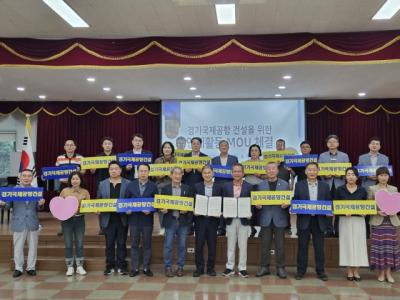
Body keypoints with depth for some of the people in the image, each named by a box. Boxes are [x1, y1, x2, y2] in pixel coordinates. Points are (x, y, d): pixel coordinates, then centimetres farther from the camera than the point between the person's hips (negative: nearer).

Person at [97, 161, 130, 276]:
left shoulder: (127, 184, 1)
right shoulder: (102, 184, 8)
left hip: (122, 218, -1)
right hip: (108, 219, 2)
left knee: (121, 244, 6)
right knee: (109, 244, 7)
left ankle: (121, 266, 15)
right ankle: (110, 266, 17)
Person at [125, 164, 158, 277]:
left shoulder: (153, 186, 0)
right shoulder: (131, 185, 4)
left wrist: (151, 210, -16)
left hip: (147, 219, -1)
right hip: (134, 219, 1)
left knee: (147, 245, 7)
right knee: (134, 244, 7)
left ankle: (146, 268, 17)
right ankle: (134, 268, 16)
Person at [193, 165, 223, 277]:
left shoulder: (218, 187, 5)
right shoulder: (197, 187, 4)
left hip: (213, 219, 0)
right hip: (200, 219, 0)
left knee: (212, 245, 5)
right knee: (199, 245, 3)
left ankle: (211, 268, 17)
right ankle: (199, 268, 14)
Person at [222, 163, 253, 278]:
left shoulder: (249, 187, 0)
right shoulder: (226, 186, 5)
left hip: (244, 219, -1)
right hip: (230, 219, 1)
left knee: (243, 245, 5)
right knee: (230, 245, 9)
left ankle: (242, 268, 14)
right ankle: (230, 268, 18)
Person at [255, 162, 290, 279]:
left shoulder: (285, 184, 6)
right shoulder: (260, 185, 9)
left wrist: (286, 204, -15)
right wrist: (257, 205, -11)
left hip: (279, 218, -1)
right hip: (266, 218, 1)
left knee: (280, 245, 4)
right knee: (265, 244, 5)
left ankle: (280, 268, 14)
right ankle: (264, 267, 16)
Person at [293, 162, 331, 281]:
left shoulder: (325, 186, 8)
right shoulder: (299, 185, 5)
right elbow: (295, 201, 4)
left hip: (319, 220, 1)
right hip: (304, 220, -1)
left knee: (319, 247, 6)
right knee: (302, 246, 5)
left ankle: (321, 271, 17)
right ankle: (301, 271, 14)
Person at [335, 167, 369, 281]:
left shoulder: (362, 190, 5)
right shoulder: (340, 189, 1)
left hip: (359, 220, 1)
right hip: (345, 220, -1)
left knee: (358, 244, 2)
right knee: (347, 244, 1)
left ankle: (356, 271, 11)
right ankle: (349, 271, 10)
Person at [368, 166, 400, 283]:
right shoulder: (372, 189, 4)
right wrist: (377, 212, -15)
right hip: (377, 221, -2)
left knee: (390, 246, 1)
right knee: (379, 246, -2)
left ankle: (388, 273, 8)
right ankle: (381, 272, 7)